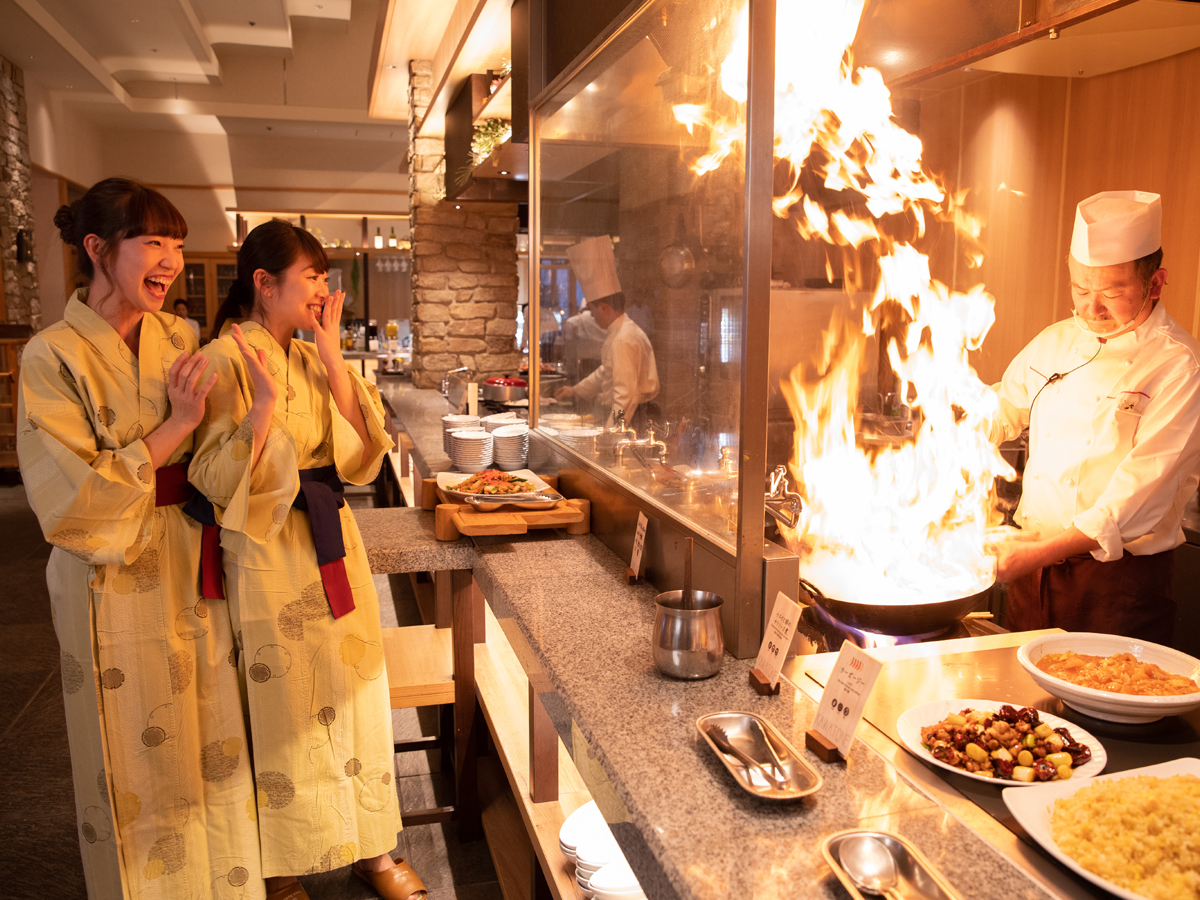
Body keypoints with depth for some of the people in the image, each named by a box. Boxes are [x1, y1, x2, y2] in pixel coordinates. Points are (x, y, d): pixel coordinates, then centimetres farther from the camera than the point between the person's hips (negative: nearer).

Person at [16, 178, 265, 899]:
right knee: (137, 763, 12)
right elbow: (69, 501, -18)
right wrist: (174, 426, -19)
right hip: (114, 581, -5)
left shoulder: (181, 338, 3)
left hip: (195, 567, 5)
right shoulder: (54, 358, -12)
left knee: (212, 737, 17)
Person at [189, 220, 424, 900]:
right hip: (268, 557, -6)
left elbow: (361, 458, -2)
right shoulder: (226, 359, -11)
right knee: (285, 709, 7)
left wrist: (332, 362, -7)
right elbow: (218, 481, -18)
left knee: (353, 693, 13)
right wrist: (265, 401, -29)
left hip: (333, 546, 6)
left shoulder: (311, 359, 8)